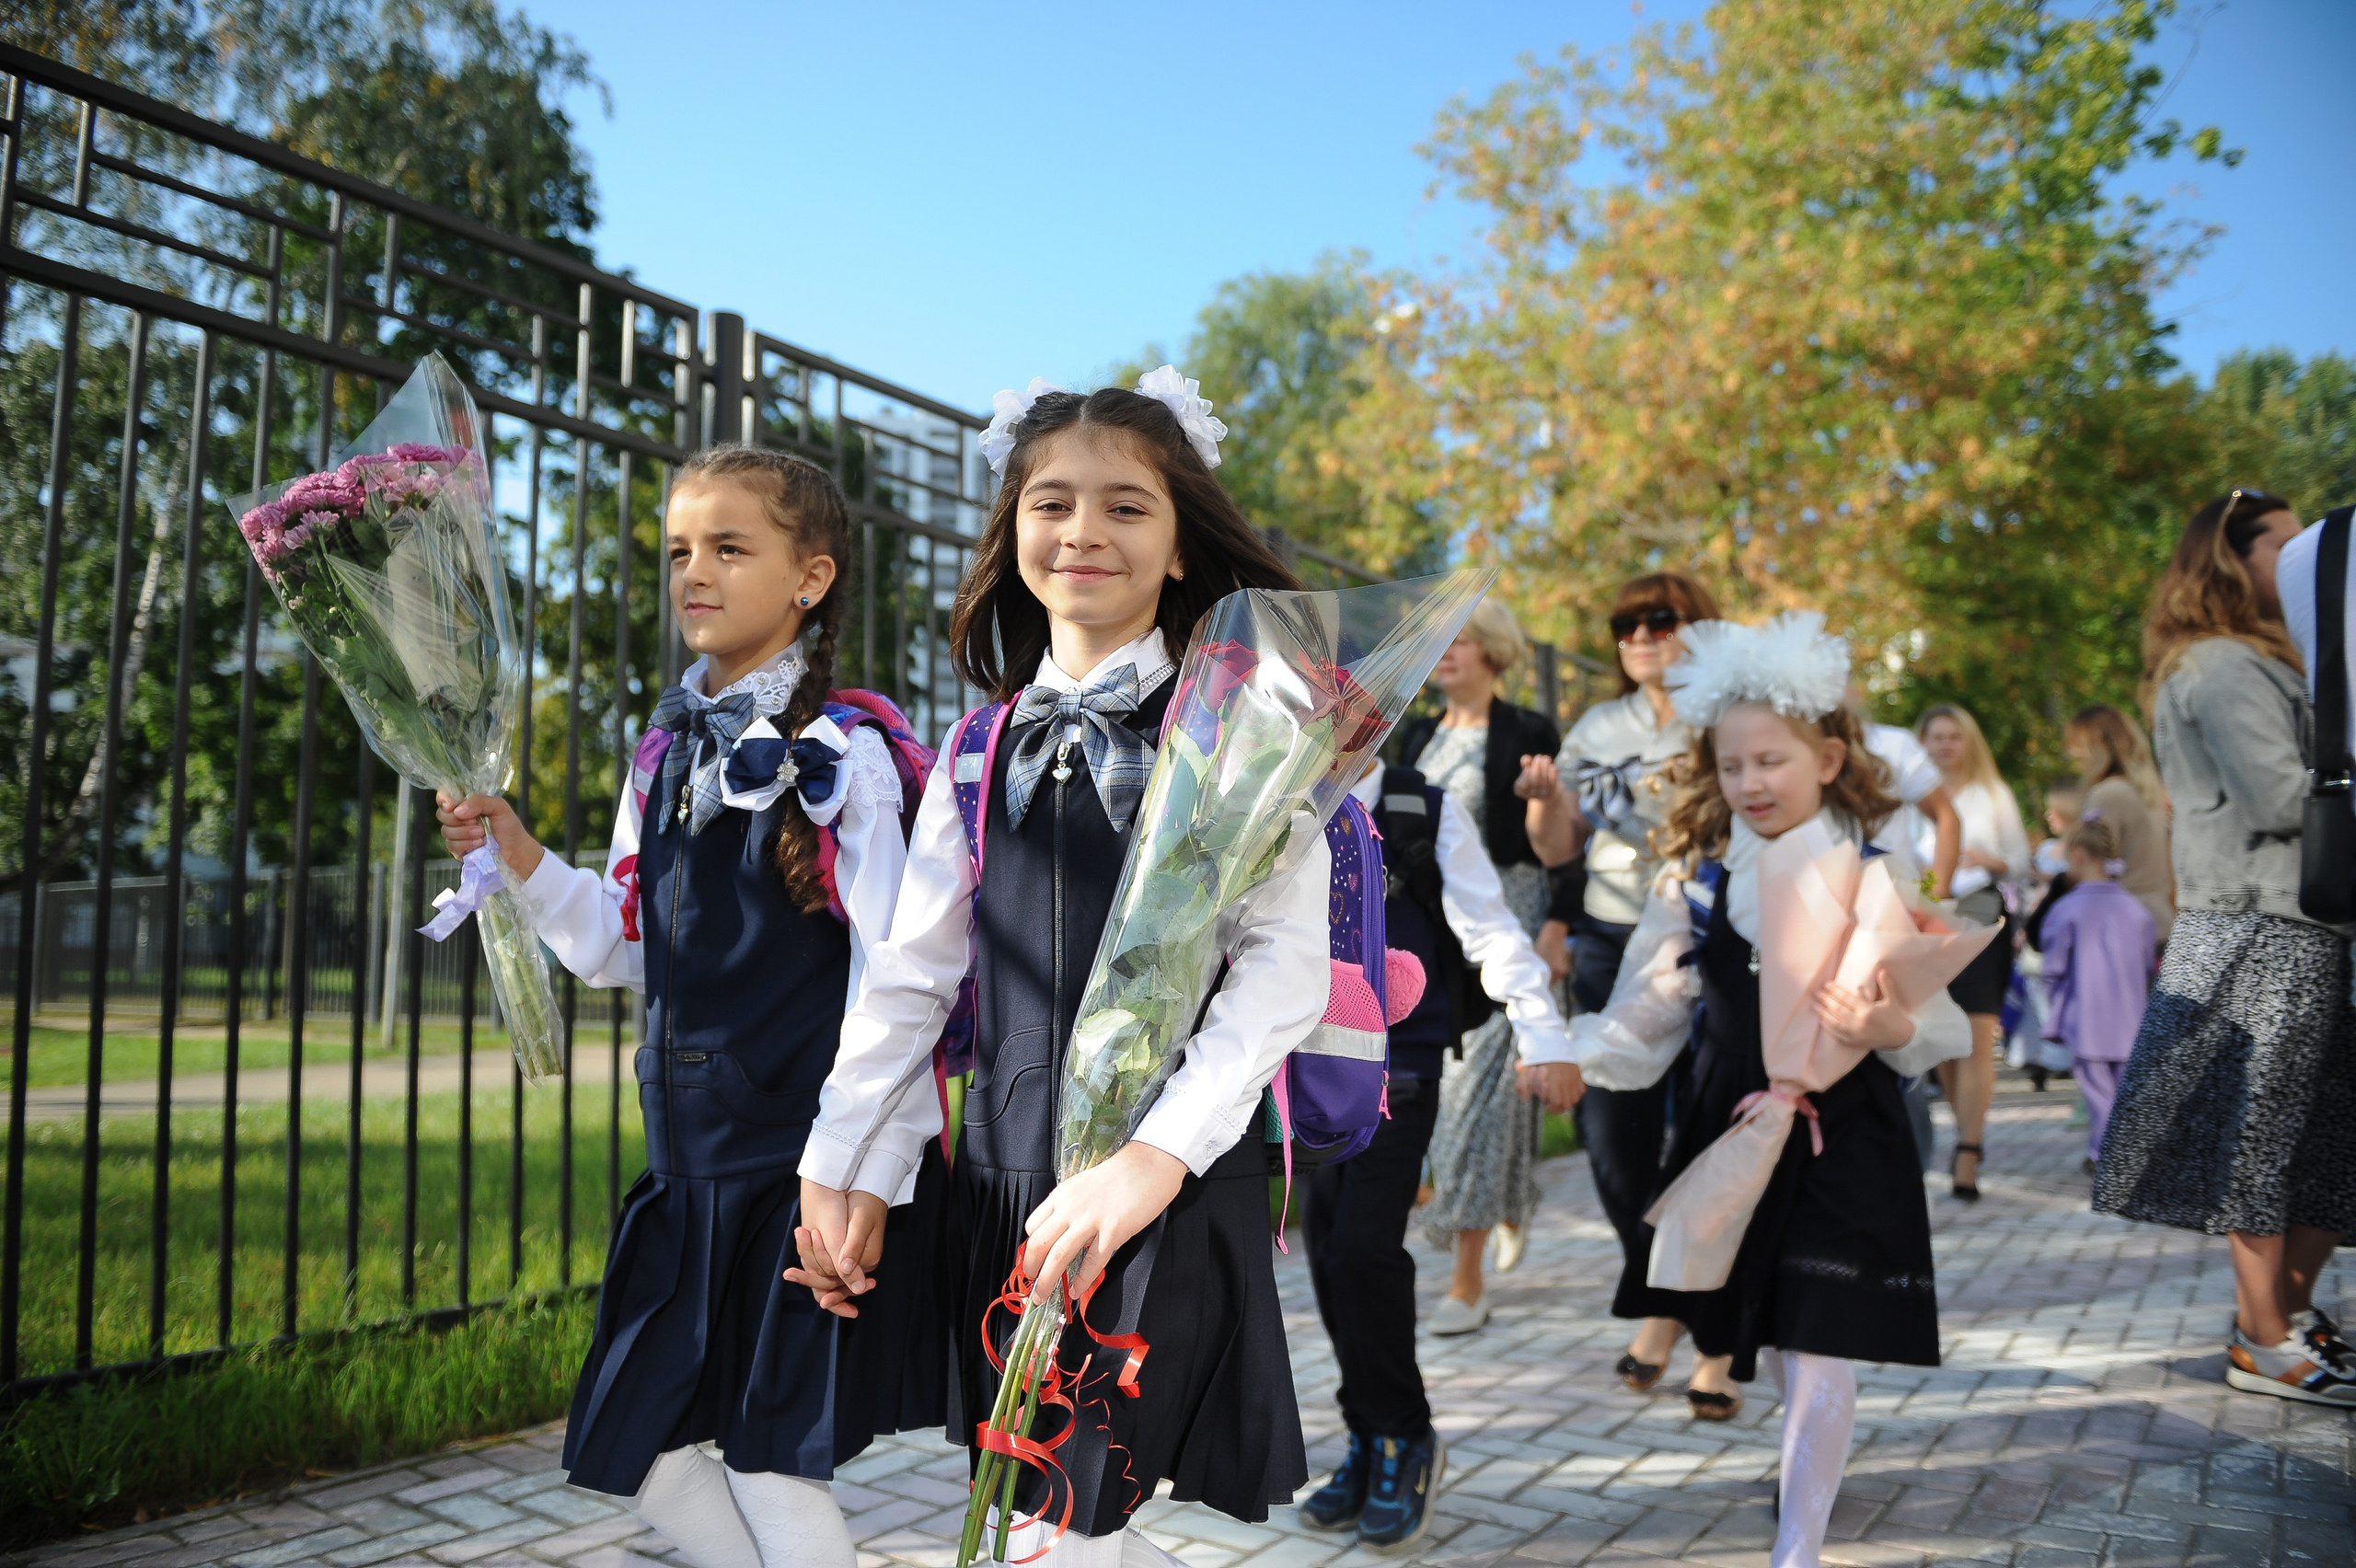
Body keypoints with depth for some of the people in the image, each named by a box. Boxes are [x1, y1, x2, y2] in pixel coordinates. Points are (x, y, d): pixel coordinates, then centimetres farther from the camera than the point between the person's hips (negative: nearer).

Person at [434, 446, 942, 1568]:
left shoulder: (843, 758, -11)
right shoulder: (664, 753, 10)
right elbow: (624, 946, 15)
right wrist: (521, 861, 0)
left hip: (805, 1161, -7)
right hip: (694, 1160, 7)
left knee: (773, 1470, 1)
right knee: (641, 1458, 13)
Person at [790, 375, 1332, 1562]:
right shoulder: (983, 751, 9)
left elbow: (1287, 964, -12)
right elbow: (911, 973, 12)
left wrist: (1155, 1158, -21)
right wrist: (839, 1165, 9)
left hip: (1176, 1185, -4)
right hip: (1007, 1181, 5)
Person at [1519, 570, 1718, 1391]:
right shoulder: (1597, 729, 12)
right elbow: (1557, 849, 14)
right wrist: (1544, 799, -6)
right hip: (1610, 947, 4)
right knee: (1614, 1138, 5)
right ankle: (1660, 1301, 27)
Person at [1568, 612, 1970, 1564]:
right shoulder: (1700, 879, 2)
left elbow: (1939, 1027, -5)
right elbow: (1647, 1016, 2)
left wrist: (1892, 1030, -26)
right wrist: (1568, 1054, -12)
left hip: (1843, 1135, -2)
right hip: (1730, 1126, 3)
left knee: (1819, 1349, 0)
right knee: (1719, 1309, 10)